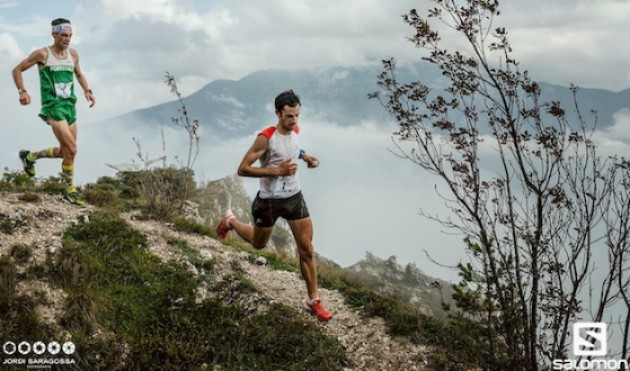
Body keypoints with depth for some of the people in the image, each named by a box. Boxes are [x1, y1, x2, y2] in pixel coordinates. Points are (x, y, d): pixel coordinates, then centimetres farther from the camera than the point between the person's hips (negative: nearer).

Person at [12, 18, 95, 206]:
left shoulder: (73, 54, 9)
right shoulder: (42, 54, -6)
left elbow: (79, 75, 27)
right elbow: (17, 70, 1)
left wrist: (87, 91, 9)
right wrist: (22, 91, -13)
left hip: (70, 106, 7)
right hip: (53, 107, -7)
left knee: (65, 151, 13)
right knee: (71, 150, -16)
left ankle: (30, 156, 36)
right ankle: (70, 191, -2)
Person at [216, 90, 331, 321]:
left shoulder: (295, 131, -2)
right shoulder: (266, 138, -24)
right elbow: (243, 169, -24)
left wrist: (305, 157, 3)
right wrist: (277, 170, -31)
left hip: (294, 197, 5)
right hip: (270, 200, -5)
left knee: (307, 249, 1)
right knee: (258, 243, 19)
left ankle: (314, 300, 12)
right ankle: (231, 222, 49)